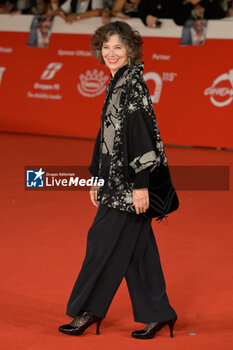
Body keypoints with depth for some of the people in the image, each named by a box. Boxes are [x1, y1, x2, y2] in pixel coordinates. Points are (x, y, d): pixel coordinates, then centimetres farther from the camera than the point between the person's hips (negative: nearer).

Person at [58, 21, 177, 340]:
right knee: (137, 246, 11)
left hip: (130, 181, -9)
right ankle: (157, 313, 17)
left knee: (104, 242, 0)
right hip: (118, 179, 9)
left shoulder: (134, 83, -16)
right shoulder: (117, 83, 13)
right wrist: (98, 178, 20)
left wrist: (141, 184, -22)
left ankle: (89, 310, 13)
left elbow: (141, 132, -20)